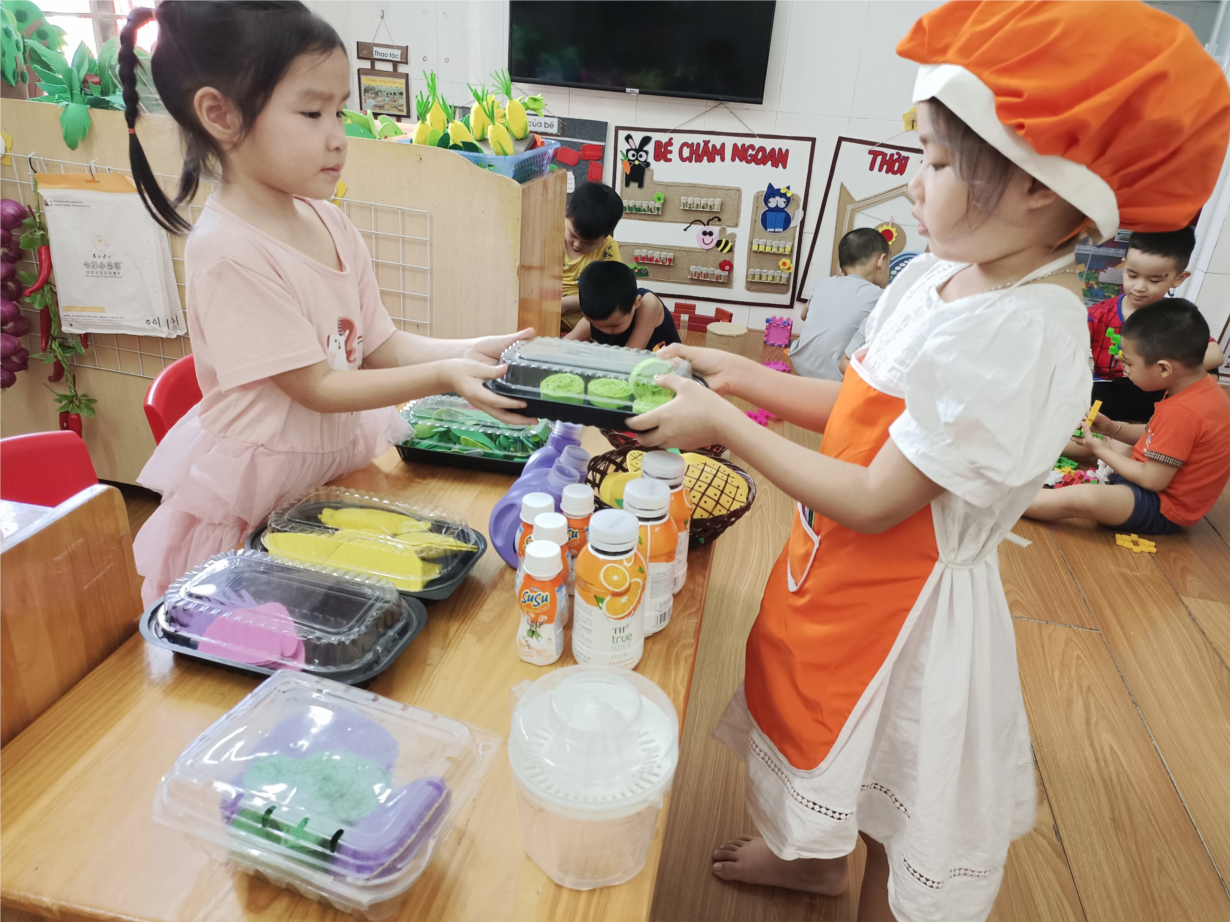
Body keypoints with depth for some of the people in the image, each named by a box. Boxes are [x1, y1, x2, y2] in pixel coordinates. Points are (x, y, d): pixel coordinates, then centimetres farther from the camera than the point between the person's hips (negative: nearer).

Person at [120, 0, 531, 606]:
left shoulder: (329, 224, 1)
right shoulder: (231, 252, -23)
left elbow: (379, 346, 3)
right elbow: (317, 387, -21)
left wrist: (468, 350, -12)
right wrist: (445, 376, -26)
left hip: (340, 459, 7)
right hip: (259, 493, -6)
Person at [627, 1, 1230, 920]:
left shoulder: (1021, 335, -30)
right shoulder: (935, 276, -5)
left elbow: (875, 503, -27)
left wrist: (724, 426, -23)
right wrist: (746, 377, 0)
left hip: (907, 599, -8)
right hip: (843, 570, 9)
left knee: (898, 828, 18)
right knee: (827, 737, 32)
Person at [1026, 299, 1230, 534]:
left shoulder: (1182, 413, -30)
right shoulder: (1201, 386, 0)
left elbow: (1153, 480, -25)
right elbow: (1153, 434, 14)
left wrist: (1102, 452, -13)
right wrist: (1113, 428, 0)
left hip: (1164, 509, -11)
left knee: (1082, 497, -29)